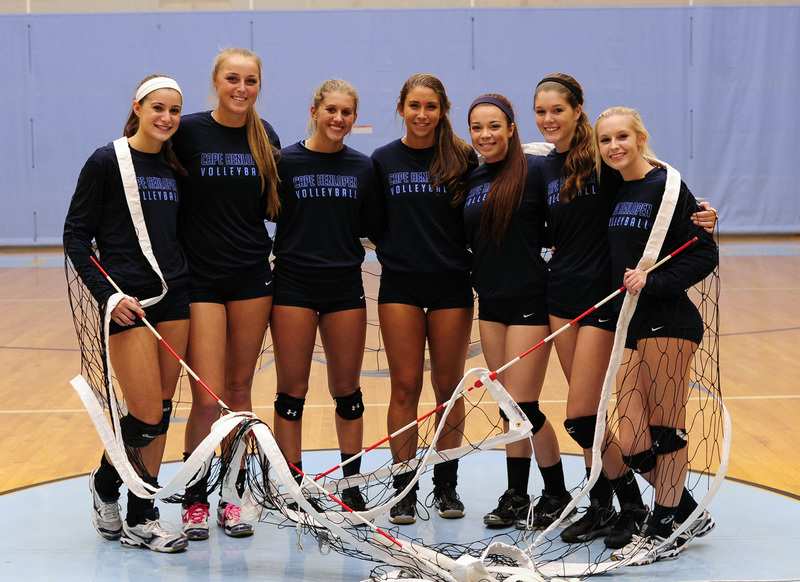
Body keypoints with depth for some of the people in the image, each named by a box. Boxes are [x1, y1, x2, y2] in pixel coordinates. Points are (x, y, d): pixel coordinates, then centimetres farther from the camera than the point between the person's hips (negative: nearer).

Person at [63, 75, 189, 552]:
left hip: (174, 298, 6)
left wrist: (186, 282, 9)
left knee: (162, 413, 6)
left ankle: (141, 519, 16)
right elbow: (76, 236, -6)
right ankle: (105, 483, 20)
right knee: (147, 418, -8)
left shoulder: (174, 167, 11)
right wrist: (108, 295, -14)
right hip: (128, 303, -6)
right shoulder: (107, 162, -6)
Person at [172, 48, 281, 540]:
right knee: (207, 397, -6)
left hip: (252, 276, 3)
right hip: (200, 277, -3)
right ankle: (195, 502, 8)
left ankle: (233, 498, 17)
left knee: (239, 390, 9)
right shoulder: (188, 132, -5)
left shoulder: (265, 138, 6)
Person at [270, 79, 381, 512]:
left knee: (347, 390, 9)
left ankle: (351, 485, 20)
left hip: (345, 287, 3)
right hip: (294, 286, -3)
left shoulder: (363, 168, 8)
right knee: (292, 391, 2)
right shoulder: (285, 162, -2)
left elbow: (373, 229, 11)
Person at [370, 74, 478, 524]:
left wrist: (476, 269, -6)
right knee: (405, 387, 0)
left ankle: (447, 484, 18)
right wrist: (392, 249, -2)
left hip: (451, 284, 0)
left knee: (448, 386, 6)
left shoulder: (463, 159, 1)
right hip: (400, 284, 0)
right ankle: (404, 490, 7)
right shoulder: (383, 160, 5)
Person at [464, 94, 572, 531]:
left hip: (530, 300, -6)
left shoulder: (533, 172, -9)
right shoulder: (471, 180, 10)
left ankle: (557, 494, 12)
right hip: (490, 301, 6)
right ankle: (516, 496, 20)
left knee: (522, 405, -6)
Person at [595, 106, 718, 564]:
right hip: (630, 327, 7)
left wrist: (653, 281, -18)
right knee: (633, 445, 5)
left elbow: (706, 256, -10)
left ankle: (666, 531, 14)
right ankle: (689, 514, 25)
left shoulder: (666, 188, -8)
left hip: (669, 325, -7)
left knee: (666, 432, 0)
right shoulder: (613, 192, 14)